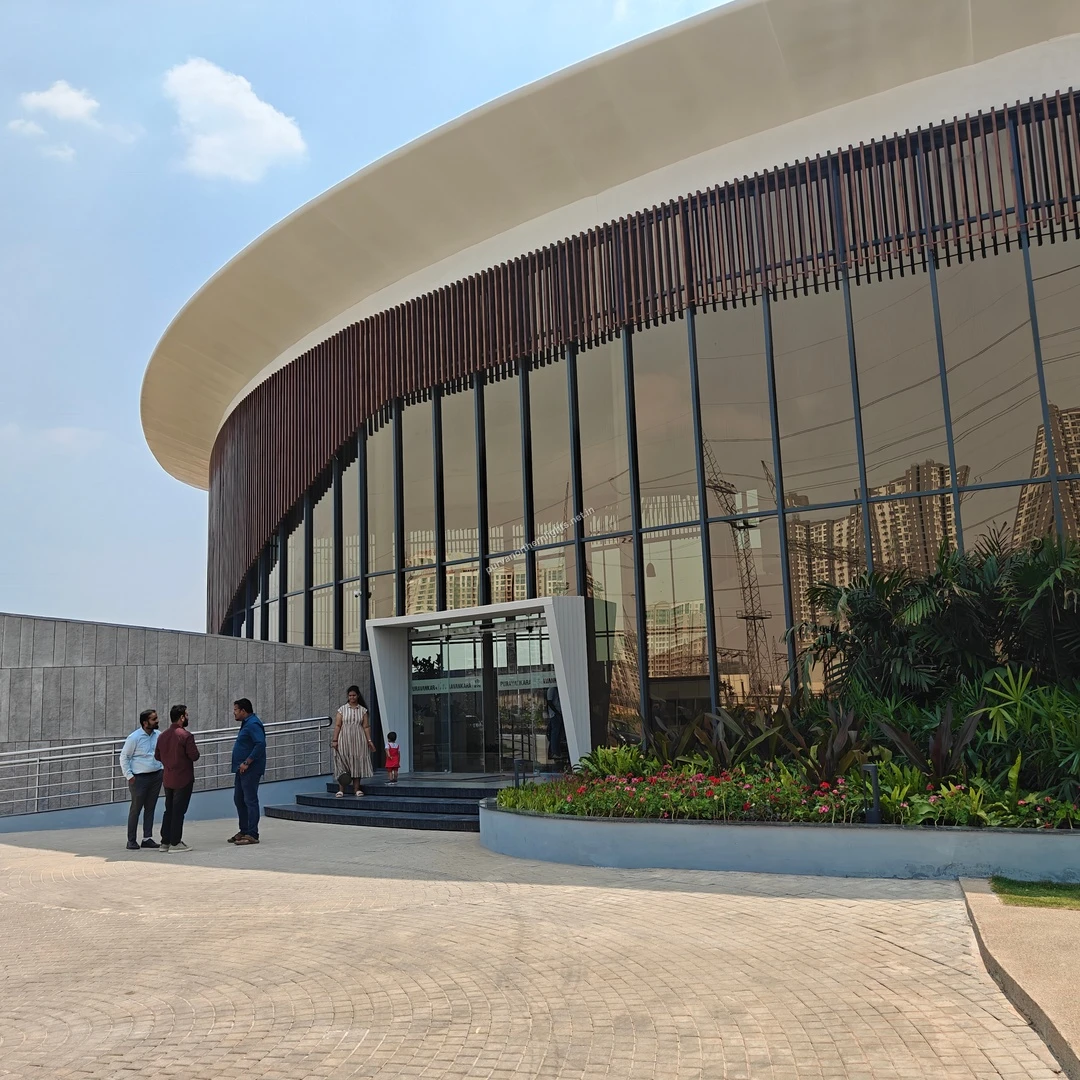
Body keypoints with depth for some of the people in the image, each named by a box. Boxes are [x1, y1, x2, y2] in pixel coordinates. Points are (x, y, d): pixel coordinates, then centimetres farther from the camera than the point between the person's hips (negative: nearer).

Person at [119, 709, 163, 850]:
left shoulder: (158, 735, 5)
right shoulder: (134, 738, -11)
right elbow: (124, 757, -5)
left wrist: (163, 769, 8)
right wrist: (129, 776, -9)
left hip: (156, 776, 5)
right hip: (139, 778, -5)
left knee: (150, 808, 9)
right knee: (136, 809, 1)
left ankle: (147, 838, 15)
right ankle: (131, 840, 9)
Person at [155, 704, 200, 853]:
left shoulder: (162, 735, 4)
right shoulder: (186, 735, -18)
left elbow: (157, 756, 11)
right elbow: (194, 756, -18)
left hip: (168, 779, 7)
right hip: (183, 779, -7)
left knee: (168, 810, 15)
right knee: (178, 811, -1)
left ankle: (165, 842, 19)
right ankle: (175, 843, 3)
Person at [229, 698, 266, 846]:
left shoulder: (253, 724, -17)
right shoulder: (247, 723, 16)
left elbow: (260, 744, -28)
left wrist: (247, 763, -25)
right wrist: (242, 764, 16)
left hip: (250, 770, -11)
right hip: (242, 770, 11)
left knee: (250, 800, -6)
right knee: (239, 799, 15)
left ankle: (252, 835, -1)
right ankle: (244, 831, 25)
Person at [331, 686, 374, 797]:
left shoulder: (363, 710, 7)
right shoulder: (342, 709, 3)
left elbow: (366, 726, 4)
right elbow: (337, 725, 0)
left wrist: (369, 740, -3)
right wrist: (334, 740, -8)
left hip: (358, 741, 1)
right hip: (345, 740, -1)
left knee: (357, 763, 3)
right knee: (342, 763, -4)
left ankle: (356, 788, 10)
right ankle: (341, 790, -1)